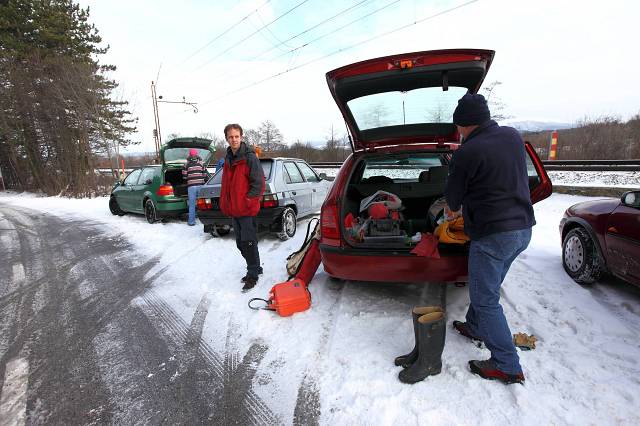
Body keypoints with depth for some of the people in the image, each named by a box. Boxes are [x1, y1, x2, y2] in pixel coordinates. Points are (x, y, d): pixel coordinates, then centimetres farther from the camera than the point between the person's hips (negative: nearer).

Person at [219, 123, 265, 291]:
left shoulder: (250, 158, -12)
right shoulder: (228, 159, 13)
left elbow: (259, 184, -16)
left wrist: (248, 202, -17)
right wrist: (225, 204, 14)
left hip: (247, 209, -9)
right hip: (234, 210, 9)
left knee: (249, 242, -1)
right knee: (240, 243, 16)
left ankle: (252, 275, 13)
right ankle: (255, 268, 32)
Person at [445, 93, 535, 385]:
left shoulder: (467, 152, -18)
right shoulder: (513, 136, 6)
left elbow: (453, 194, -4)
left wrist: (452, 208, 18)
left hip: (493, 234, -9)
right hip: (522, 227, 9)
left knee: (486, 299, 4)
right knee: (485, 286, 25)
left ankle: (508, 367, 13)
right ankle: (475, 328, 44)